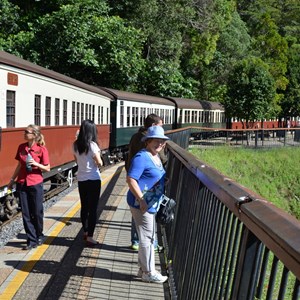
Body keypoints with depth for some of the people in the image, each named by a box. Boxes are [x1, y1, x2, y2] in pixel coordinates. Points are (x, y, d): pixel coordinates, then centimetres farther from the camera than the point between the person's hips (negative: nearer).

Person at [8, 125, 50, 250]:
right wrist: (12, 180, 16)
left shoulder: (42, 149, -11)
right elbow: (19, 165, 13)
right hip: (22, 184, 4)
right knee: (26, 213, 6)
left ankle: (39, 236, 30)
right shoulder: (21, 147, 3)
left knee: (37, 212, 7)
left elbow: (47, 168, -6)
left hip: (36, 184, -4)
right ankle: (32, 240, 15)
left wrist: (36, 164, -23)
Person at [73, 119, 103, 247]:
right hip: (93, 180, -6)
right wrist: (98, 155, 4)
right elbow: (99, 163, -13)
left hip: (81, 179, 6)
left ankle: (85, 232, 31)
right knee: (93, 208, 0)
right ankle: (89, 237, 0)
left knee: (84, 207, 18)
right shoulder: (92, 145, -17)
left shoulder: (76, 145, 0)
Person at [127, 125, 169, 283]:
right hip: (141, 204, -10)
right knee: (147, 238, 0)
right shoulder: (142, 157, -18)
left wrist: (161, 198, 23)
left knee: (148, 237, 18)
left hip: (150, 204, 10)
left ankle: (143, 269, 31)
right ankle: (149, 273, 13)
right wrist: (142, 200, -24)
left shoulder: (156, 157, 12)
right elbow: (130, 179, -24)